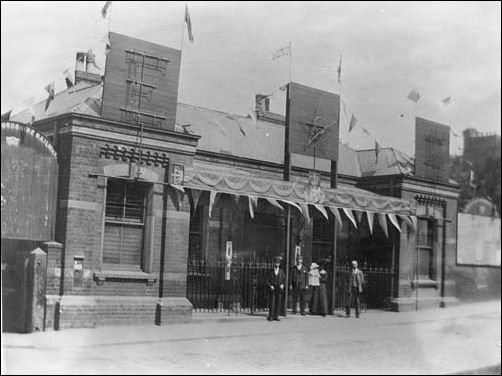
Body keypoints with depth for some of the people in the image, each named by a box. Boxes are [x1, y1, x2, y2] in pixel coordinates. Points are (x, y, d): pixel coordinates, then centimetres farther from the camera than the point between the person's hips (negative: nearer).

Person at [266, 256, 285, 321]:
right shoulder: (271, 272, 4)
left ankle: (276, 316, 5)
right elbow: (267, 280, 3)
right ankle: (271, 317, -2)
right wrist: (270, 286, -12)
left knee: (278, 303, 0)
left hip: (279, 289, 2)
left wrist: (282, 284, -6)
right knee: (271, 303, -5)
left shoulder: (281, 271, 9)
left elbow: (284, 279, 12)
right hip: (272, 289, -2)